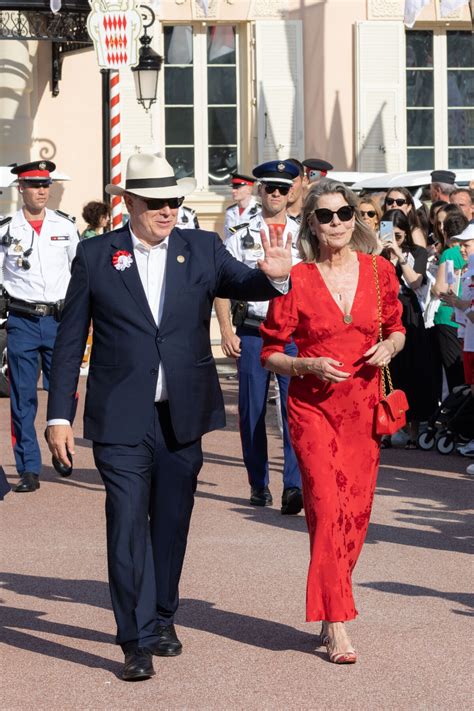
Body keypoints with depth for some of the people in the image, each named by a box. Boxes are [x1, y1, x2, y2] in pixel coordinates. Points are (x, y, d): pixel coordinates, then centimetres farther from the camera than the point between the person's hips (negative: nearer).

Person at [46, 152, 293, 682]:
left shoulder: (202, 249, 5)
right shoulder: (96, 256, 0)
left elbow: (240, 283, -10)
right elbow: (70, 340, 2)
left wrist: (274, 276, -34)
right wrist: (58, 415, -1)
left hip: (183, 416, 3)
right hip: (121, 419, -2)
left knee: (172, 523, 13)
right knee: (128, 525, -7)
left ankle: (162, 619, 31)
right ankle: (137, 642, -3)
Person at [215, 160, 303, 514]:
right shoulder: (241, 238, 7)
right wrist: (226, 333, -2)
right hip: (252, 334, 0)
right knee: (253, 412, 5)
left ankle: (294, 486, -14)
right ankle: (259, 485, 17)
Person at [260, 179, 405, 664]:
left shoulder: (379, 272, 3)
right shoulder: (296, 280, -4)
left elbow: (397, 328, 18)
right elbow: (270, 352, 2)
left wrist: (389, 347, -4)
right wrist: (308, 366, -15)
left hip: (363, 406, 3)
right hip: (312, 406, -3)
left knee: (356, 512, 5)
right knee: (327, 506, -13)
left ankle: (329, 611, 23)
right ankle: (337, 626, -11)